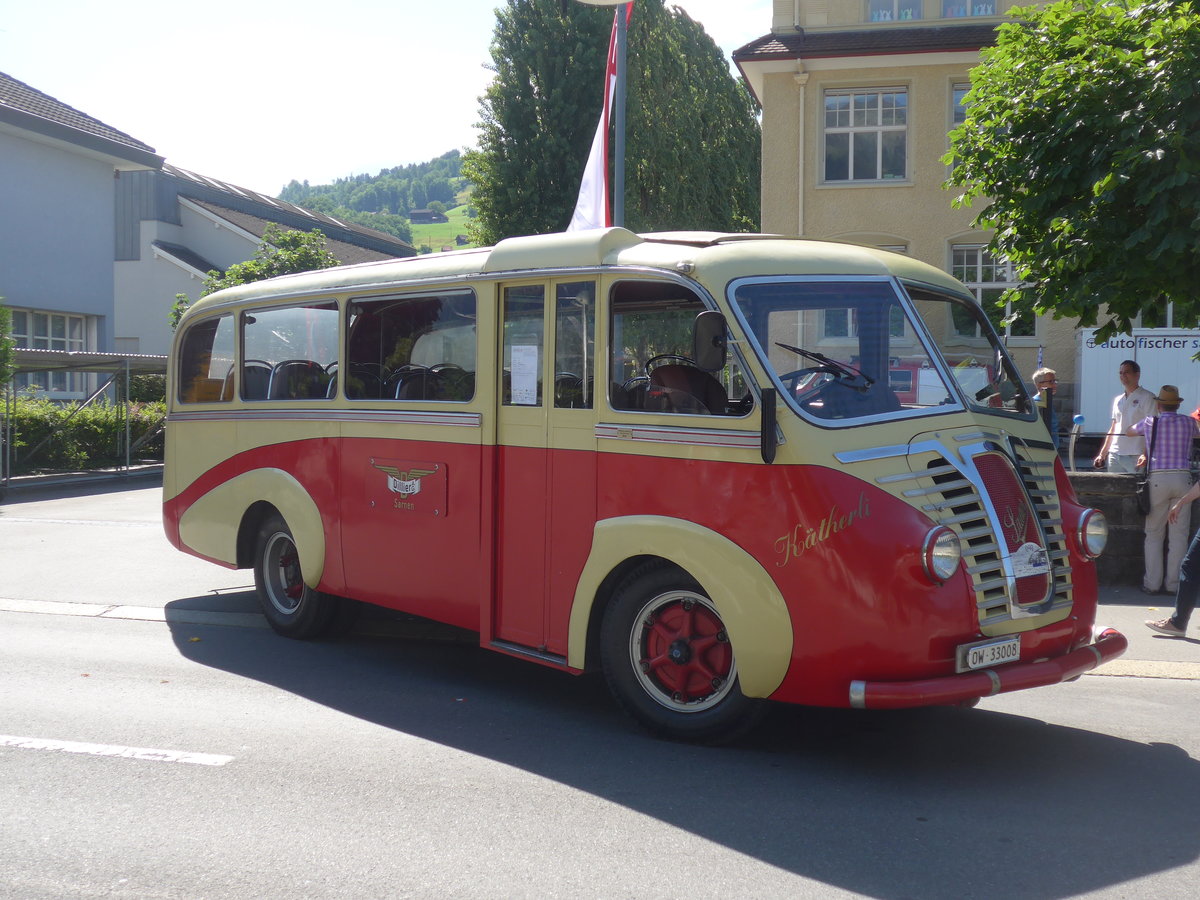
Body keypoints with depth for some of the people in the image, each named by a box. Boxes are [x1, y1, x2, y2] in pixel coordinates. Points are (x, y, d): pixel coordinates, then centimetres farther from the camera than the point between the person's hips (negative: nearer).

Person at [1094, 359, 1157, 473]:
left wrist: (1146, 455, -18)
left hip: (1136, 456, -6)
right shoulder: (1118, 400, 18)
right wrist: (1102, 454, 16)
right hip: (1114, 455, 6)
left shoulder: (1147, 398, -1)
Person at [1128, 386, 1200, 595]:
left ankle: (1152, 583, 4)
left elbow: (1129, 431, 25)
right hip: (1183, 478, 1)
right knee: (1179, 535, 4)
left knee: (1154, 534, 6)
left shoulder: (1149, 423, 4)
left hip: (1157, 479, -1)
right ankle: (1173, 584, 4)